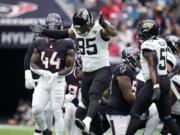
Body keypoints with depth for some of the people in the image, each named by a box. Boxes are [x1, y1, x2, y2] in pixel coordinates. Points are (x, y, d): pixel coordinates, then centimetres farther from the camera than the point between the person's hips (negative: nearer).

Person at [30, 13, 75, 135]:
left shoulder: (66, 45, -3)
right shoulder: (40, 44, 9)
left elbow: (69, 68, -4)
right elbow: (33, 64, 9)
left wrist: (56, 75, -18)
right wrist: (43, 72, -10)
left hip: (58, 81, -3)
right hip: (43, 80, 3)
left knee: (57, 112, -5)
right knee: (37, 109, -9)